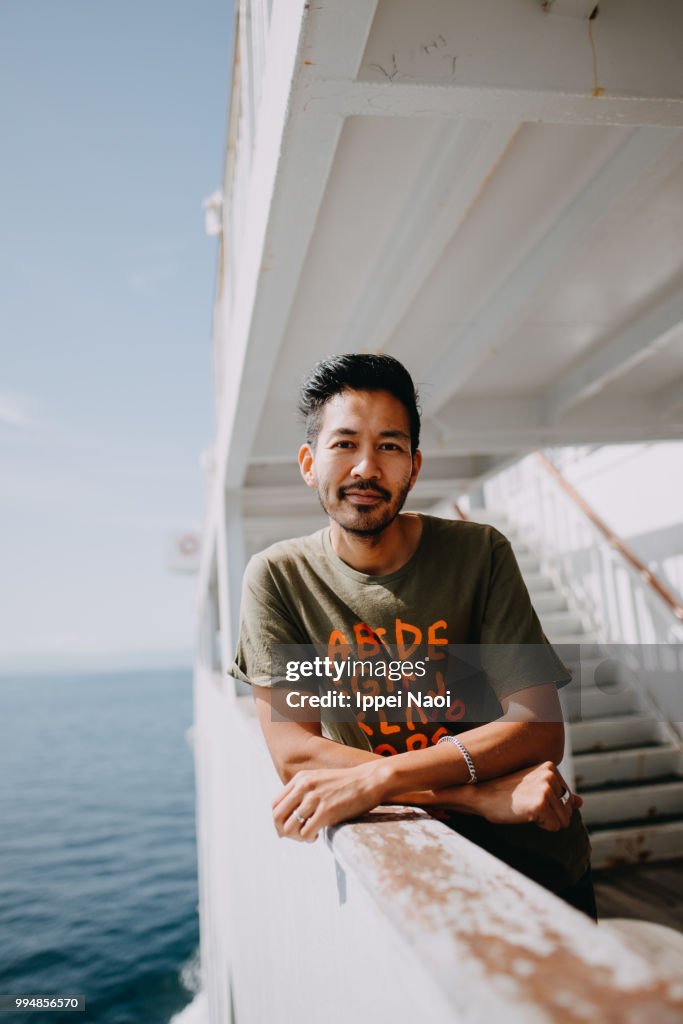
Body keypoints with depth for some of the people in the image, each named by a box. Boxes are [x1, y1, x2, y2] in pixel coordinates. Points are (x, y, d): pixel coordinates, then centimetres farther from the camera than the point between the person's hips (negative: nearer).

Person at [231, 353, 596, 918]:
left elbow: (540, 727, -11)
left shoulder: (479, 554, -6)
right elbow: (295, 753, -12)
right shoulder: (278, 577, -7)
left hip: (538, 861, 0)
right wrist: (480, 795, -20)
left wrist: (377, 778, -25)